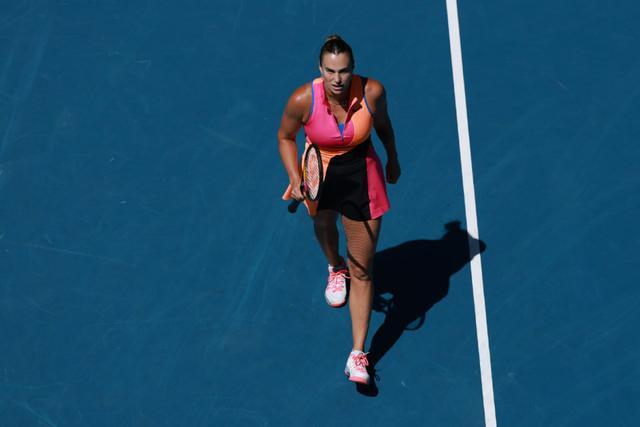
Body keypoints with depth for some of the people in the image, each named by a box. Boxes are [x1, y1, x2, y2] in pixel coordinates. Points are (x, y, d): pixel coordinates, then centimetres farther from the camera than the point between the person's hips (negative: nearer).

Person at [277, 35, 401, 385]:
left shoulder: (372, 91, -24)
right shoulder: (303, 100, -27)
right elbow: (285, 137, -7)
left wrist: (393, 158, 14)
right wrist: (294, 178, -20)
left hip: (362, 177, -1)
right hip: (319, 176, 1)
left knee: (362, 271, -2)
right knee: (324, 225, 35)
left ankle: (358, 354, 6)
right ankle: (335, 268, 72)